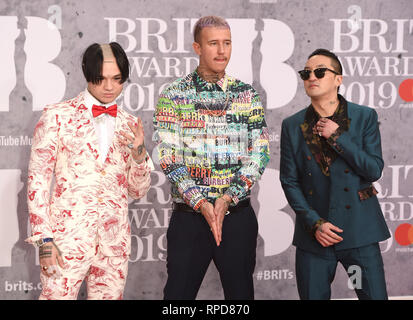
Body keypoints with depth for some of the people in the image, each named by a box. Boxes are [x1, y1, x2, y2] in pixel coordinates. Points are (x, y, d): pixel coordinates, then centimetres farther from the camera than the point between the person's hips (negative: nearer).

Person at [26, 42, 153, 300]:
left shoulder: (129, 124, 10)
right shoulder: (58, 116, -2)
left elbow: (138, 191, 13)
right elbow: (38, 179, -3)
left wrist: (138, 151, -5)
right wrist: (44, 239, -10)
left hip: (115, 240, 4)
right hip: (68, 237, -4)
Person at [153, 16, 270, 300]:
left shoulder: (247, 95, 6)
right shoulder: (173, 96, 1)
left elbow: (259, 152, 1)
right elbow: (168, 156, -6)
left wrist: (228, 197, -12)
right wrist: (200, 202, -16)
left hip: (238, 214, 2)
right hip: (189, 214, -2)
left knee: (240, 290, 9)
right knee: (179, 290, 2)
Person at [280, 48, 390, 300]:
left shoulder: (364, 117, 2)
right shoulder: (292, 126, 5)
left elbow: (374, 170, -6)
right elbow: (289, 181, 3)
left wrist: (337, 137, -12)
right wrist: (314, 223, -8)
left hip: (359, 232, -1)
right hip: (313, 234, 1)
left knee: (374, 295, -1)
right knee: (313, 295, 5)